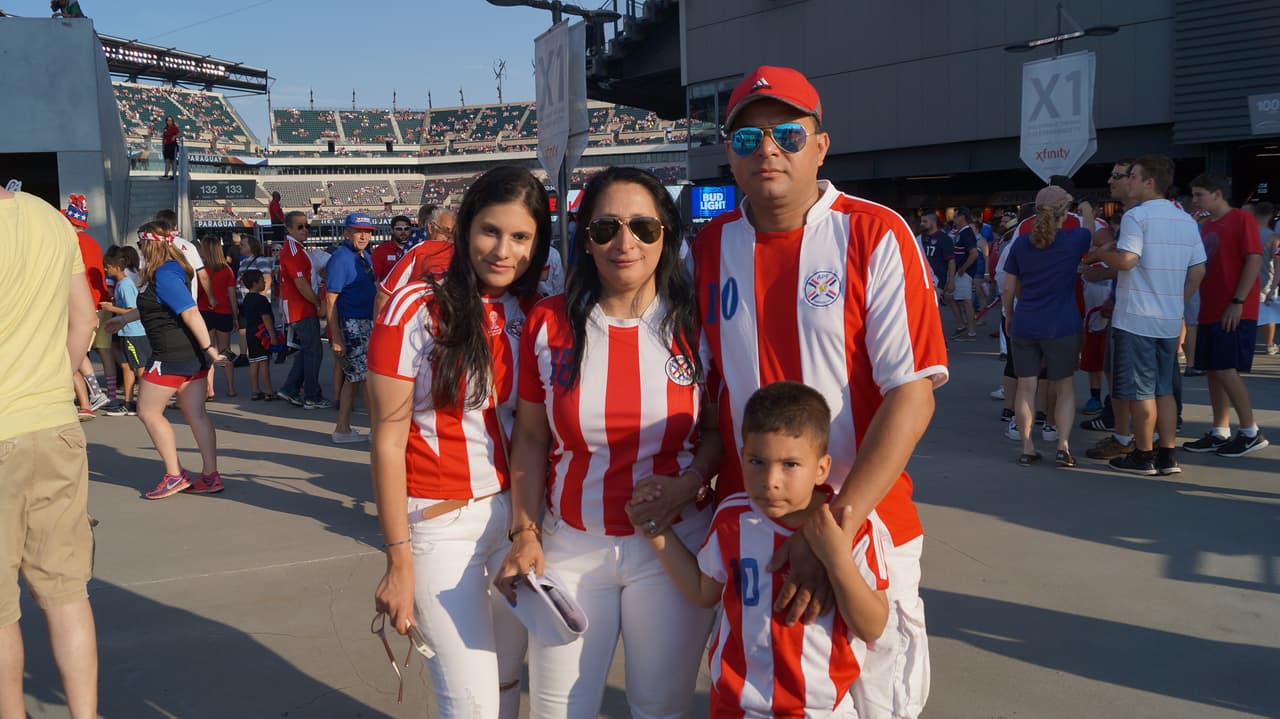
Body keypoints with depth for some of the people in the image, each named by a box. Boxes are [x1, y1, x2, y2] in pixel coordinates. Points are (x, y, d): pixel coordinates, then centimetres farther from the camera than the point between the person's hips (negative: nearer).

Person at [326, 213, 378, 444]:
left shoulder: (365, 256, 13)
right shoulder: (341, 258, -14)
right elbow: (330, 299, -18)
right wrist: (336, 336, -22)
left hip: (366, 324, 9)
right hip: (350, 326, -9)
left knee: (354, 378, 13)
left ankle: (342, 429, 21)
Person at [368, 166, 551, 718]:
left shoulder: (532, 315, 3)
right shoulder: (416, 310, -11)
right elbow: (388, 440, -10)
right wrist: (399, 562, -12)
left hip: (516, 512, 4)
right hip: (441, 524, -4)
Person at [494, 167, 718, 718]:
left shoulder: (696, 324, -4)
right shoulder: (548, 323, -2)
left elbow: (721, 428, 5)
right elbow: (531, 437, 4)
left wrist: (692, 480, -14)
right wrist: (524, 533, -2)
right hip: (571, 548, 1)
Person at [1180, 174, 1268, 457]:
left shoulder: (1242, 219, -7)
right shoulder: (1205, 226, 15)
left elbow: (1254, 260, -13)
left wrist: (1238, 302, -19)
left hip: (1235, 312, -8)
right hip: (1210, 311, 8)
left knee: (1227, 370, -11)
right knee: (1213, 371, 7)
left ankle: (1251, 433, 0)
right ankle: (1220, 433, 14)